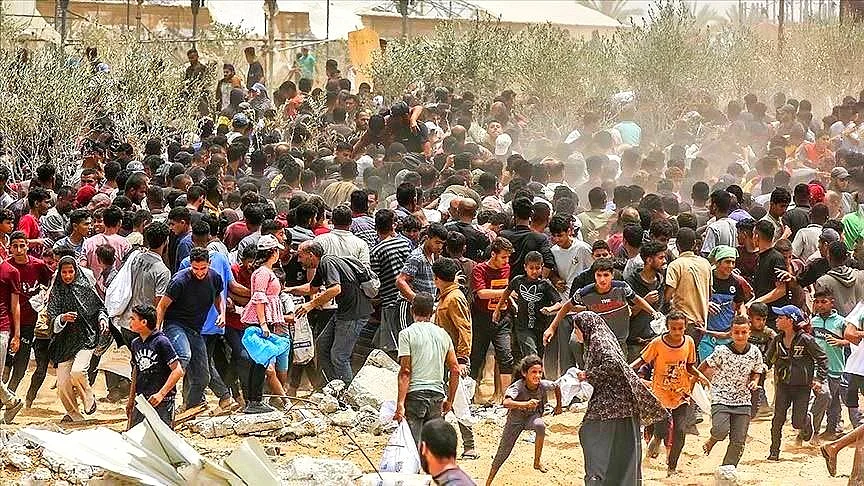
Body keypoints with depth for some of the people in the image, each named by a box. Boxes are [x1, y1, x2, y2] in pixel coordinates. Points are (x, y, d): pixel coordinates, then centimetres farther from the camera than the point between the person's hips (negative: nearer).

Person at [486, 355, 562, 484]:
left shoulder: (543, 385, -22)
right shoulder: (518, 386, -33)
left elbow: (557, 387, 2)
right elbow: (506, 403, -51)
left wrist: (558, 406, 12)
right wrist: (525, 404, -66)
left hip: (533, 416, 2)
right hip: (515, 419, -2)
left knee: (540, 426, -35)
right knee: (503, 453, 2)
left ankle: (537, 462, -17)